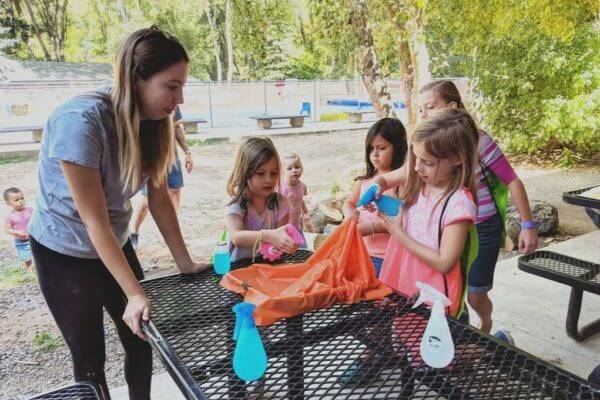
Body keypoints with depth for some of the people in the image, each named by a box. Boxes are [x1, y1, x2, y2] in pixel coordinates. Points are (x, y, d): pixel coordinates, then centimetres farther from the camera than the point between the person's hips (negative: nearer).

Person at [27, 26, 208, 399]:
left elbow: (159, 197, -5)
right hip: (65, 253, -5)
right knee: (90, 357, 7)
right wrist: (135, 295, -26)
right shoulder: (81, 121, -29)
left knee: (143, 339, 10)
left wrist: (185, 262, -4)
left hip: (115, 245, 6)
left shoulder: (152, 120, -10)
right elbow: (94, 219, -27)